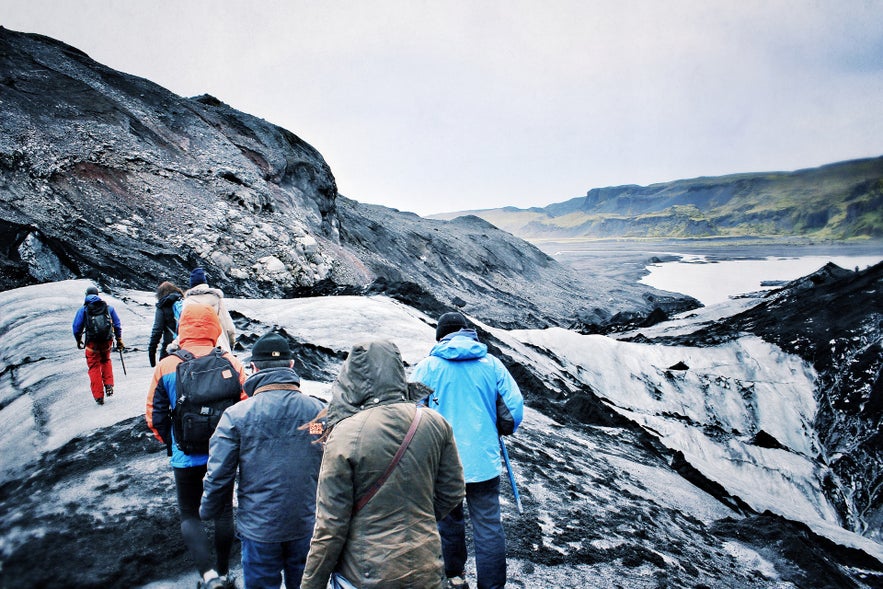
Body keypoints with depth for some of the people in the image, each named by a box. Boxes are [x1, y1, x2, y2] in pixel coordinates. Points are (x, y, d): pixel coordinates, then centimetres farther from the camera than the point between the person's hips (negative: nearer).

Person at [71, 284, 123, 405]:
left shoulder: (82, 310, 2)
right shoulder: (108, 307, 8)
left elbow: (76, 327, 4)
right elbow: (117, 324, 10)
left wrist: (78, 341, 20)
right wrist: (119, 340, 18)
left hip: (92, 342, -2)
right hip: (107, 341, 2)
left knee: (94, 367, 8)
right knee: (106, 361, 26)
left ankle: (99, 396, 8)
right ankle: (109, 385, 10)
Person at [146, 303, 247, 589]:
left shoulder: (166, 366, -9)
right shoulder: (230, 362, -9)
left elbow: (155, 415, -4)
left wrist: (170, 442, 14)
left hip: (186, 456, -1)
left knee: (189, 514, 14)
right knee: (223, 510, 18)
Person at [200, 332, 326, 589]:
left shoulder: (236, 415, -13)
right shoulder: (318, 410, -8)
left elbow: (218, 476, -9)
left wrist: (208, 512, 9)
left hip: (258, 527, -2)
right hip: (308, 526, 2)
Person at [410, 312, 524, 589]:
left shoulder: (427, 366, -4)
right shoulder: (491, 363, 1)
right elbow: (515, 405, 0)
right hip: (484, 461, 0)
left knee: (448, 520, 19)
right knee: (489, 527, 5)